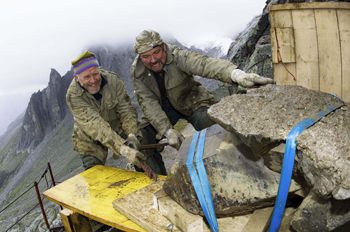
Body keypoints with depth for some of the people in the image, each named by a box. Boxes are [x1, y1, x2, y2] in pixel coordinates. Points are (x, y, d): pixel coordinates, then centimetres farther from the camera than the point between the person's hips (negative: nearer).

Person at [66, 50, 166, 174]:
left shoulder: (112, 80, -19)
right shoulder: (73, 96, -26)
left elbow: (126, 109, -15)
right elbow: (95, 125, -37)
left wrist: (132, 135, -34)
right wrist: (123, 149, -49)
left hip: (118, 126, 2)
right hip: (90, 139, -1)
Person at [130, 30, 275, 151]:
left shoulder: (176, 56, -26)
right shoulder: (137, 73, -16)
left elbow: (203, 64, -45)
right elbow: (149, 104, -23)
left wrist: (236, 74, -65)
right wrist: (167, 131, -37)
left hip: (191, 103, -2)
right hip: (161, 111, 3)